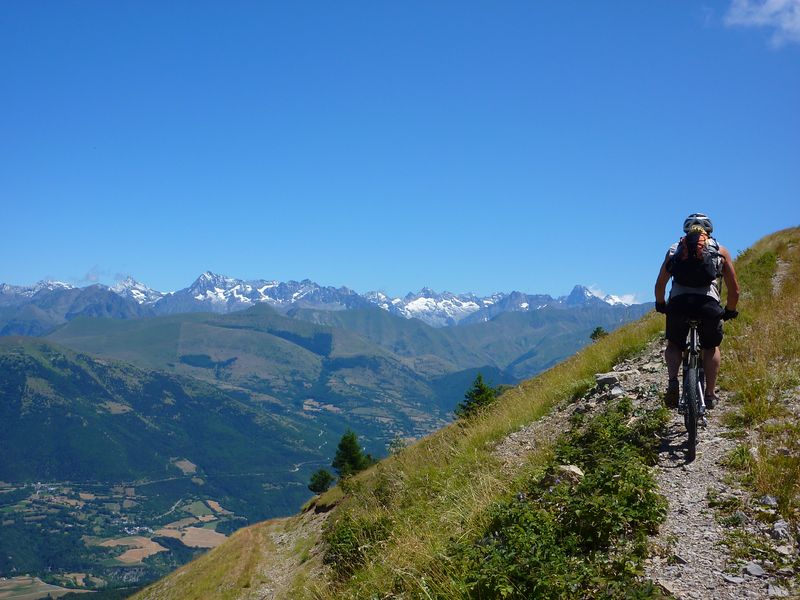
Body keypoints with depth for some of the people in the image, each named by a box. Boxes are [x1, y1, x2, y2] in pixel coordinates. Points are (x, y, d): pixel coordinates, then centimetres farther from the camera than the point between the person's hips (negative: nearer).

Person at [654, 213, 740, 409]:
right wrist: (729, 311, 38)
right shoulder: (720, 250, 21)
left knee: (674, 345, 26)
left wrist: (661, 305, 36)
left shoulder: (674, 248, 22)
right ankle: (710, 394, 19)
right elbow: (734, 290, 21)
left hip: (678, 303, 0)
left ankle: (672, 381, 1)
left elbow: (660, 285, 20)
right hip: (709, 304, 0)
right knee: (711, 347, 27)